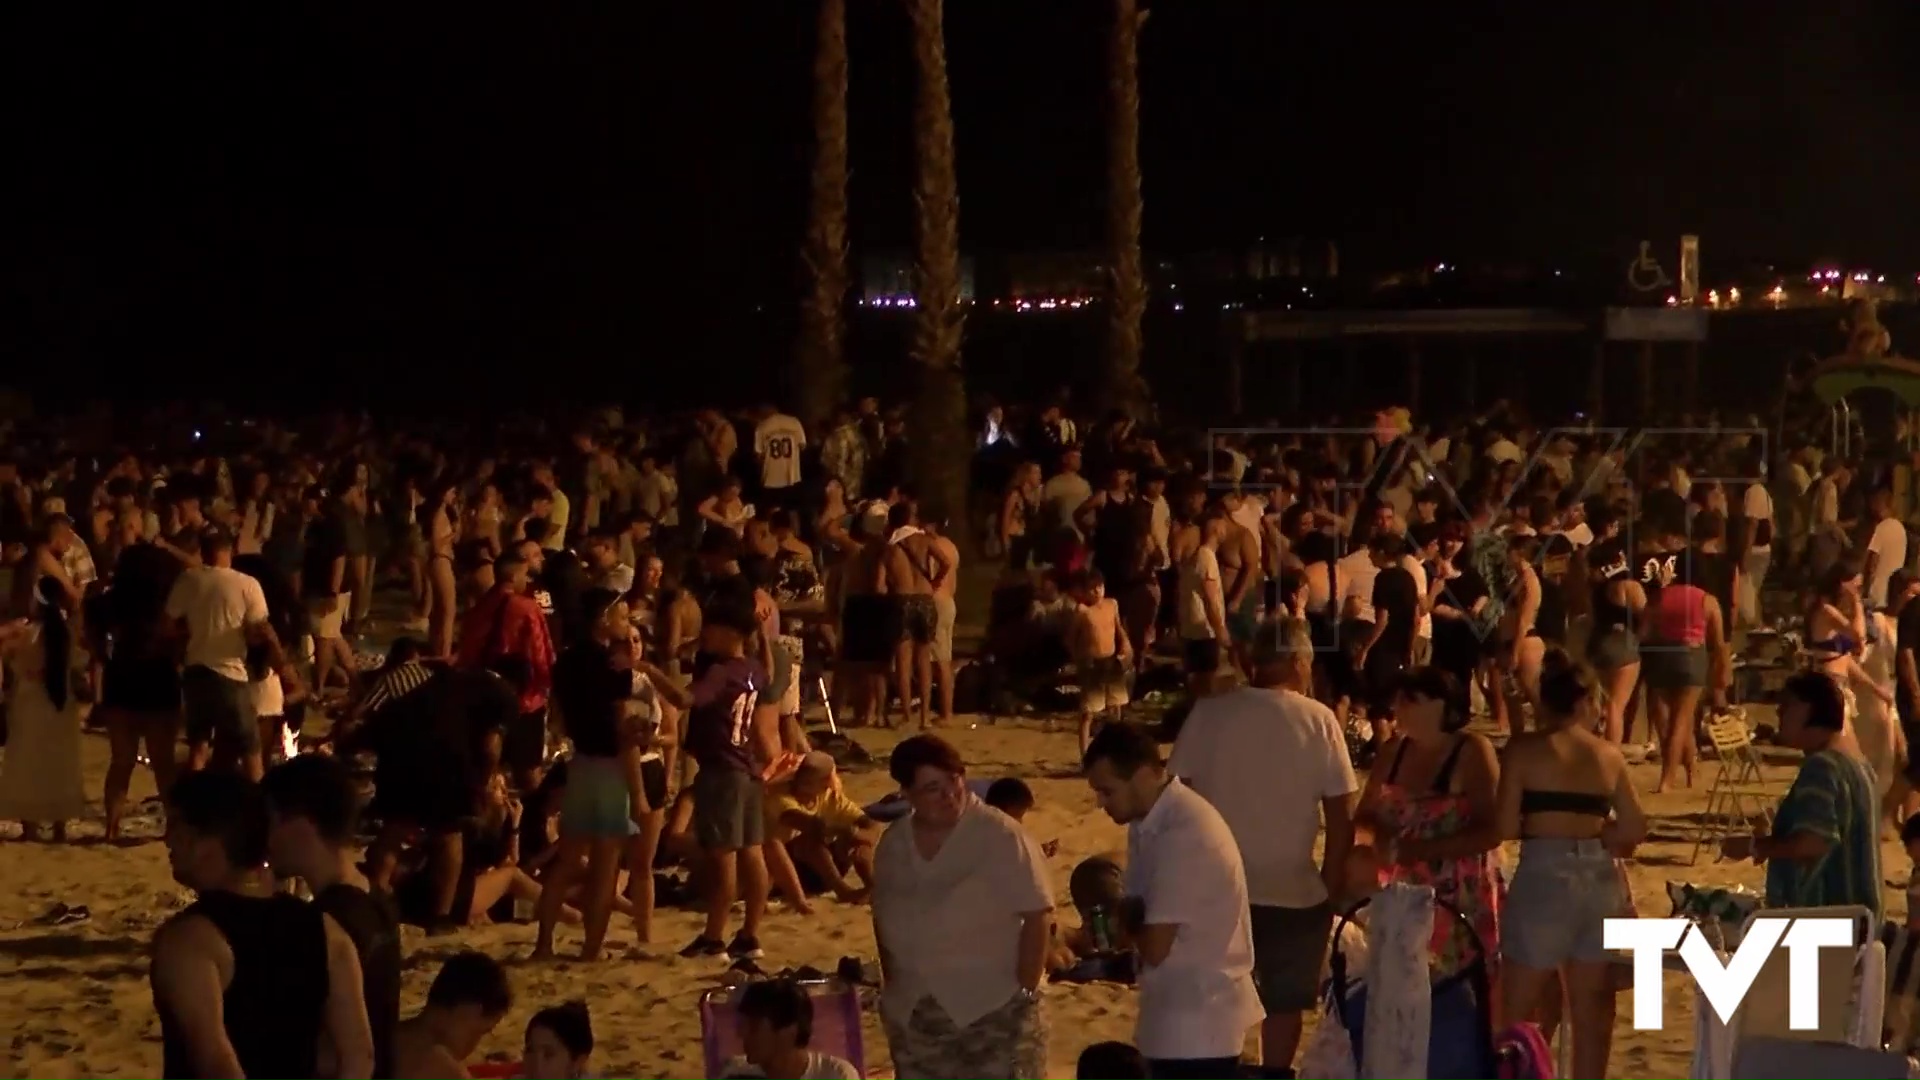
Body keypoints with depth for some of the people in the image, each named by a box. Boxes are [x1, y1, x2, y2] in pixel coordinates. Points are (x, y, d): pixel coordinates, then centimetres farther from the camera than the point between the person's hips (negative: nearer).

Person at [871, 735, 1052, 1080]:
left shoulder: (1000, 836, -13)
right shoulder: (893, 844, 5)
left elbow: (1037, 915, -13)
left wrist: (1025, 991, -15)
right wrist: (892, 986, 11)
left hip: (994, 1008, -5)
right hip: (913, 1014, 6)